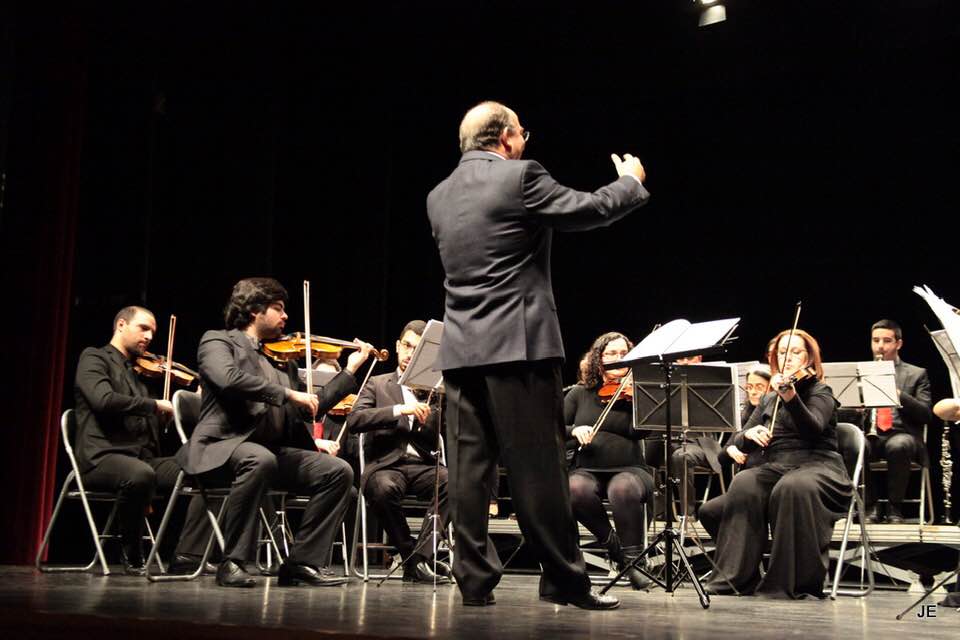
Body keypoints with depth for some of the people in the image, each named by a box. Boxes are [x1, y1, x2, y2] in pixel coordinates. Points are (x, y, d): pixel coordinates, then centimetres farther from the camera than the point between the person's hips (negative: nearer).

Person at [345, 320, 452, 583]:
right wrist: (399, 410, -17)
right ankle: (411, 555, -17)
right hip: (385, 464, -2)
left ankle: (419, 558, -27)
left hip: (422, 465, 2)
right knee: (384, 488, -37)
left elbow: (437, 441, 10)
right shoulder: (377, 384, 15)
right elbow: (354, 421, -4)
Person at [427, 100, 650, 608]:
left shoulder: (439, 196, 13)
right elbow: (591, 209, -1)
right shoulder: (519, 176, -6)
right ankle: (564, 579, 3)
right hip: (517, 343, -6)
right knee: (538, 467, -2)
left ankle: (474, 580, 7)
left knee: (469, 468, 5)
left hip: (459, 349, 6)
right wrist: (631, 181, 19)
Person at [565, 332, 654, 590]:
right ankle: (613, 544, -11)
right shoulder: (579, 394, 12)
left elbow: (640, 430, -11)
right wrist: (574, 430, -13)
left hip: (629, 470, -1)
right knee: (576, 489, -34)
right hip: (586, 470, 2)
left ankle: (632, 559, -24)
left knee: (624, 489, -38)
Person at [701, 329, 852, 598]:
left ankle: (801, 580, -29)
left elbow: (814, 427, -19)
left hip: (816, 466, -4)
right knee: (743, 485, -29)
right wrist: (750, 433, -10)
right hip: (775, 469, 4)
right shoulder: (769, 400, 20)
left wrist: (790, 396, -38)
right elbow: (743, 444, 15)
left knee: (793, 488, -38)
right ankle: (737, 576, -27)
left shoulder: (820, 392, 4)